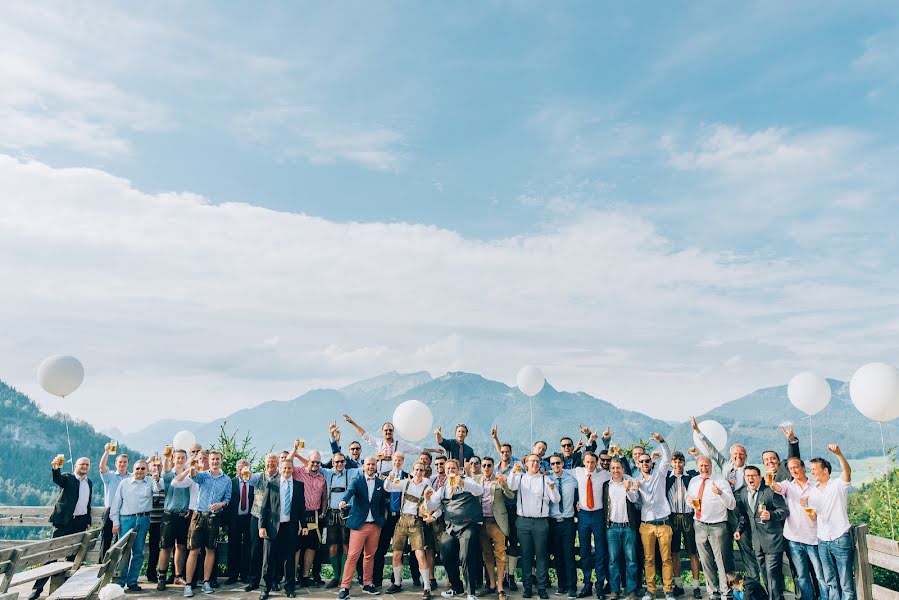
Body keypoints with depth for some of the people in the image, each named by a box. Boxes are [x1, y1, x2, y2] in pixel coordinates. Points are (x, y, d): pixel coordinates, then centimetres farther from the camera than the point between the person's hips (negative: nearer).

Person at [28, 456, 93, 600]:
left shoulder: (89, 483, 14)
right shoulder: (67, 477, -2)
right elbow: (56, 479, -26)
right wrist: (56, 467, -46)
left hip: (80, 523, 5)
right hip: (64, 521, -5)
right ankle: (38, 588, -1)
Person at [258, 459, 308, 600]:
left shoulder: (299, 485, 6)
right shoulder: (271, 484, 2)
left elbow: (302, 506, 8)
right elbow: (264, 506, 1)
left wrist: (304, 525, 3)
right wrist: (262, 526, -5)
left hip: (291, 526, 1)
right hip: (273, 525, -1)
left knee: (290, 558, 7)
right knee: (270, 558, 3)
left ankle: (289, 587, 18)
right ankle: (267, 587, 15)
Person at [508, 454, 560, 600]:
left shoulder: (545, 479, 5)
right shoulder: (520, 478, 8)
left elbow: (556, 500, -1)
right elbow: (510, 486, -12)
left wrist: (553, 489, -21)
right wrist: (514, 472, -25)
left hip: (540, 522, -1)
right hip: (523, 521, 1)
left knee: (541, 555, 1)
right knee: (525, 555, 6)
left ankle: (542, 588, 7)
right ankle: (527, 587, 14)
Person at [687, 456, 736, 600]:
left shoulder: (721, 482, -8)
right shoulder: (693, 482, 8)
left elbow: (732, 505, -13)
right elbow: (689, 497, 21)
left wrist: (721, 493, -31)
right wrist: (690, 500, -3)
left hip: (717, 527, -5)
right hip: (699, 526, 5)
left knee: (721, 561, 0)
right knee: (706, 562, 14)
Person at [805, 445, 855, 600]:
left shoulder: (839, 485, -3)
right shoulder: (812, 491, 12)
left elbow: (847, 471, -24)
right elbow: (814, 517, 13)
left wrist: (839, 454, -41)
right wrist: (806, 506, -7)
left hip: (841, 539, -5)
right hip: (823, 541, 5)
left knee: (846, 583, -1)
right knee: (831, 583, 12)